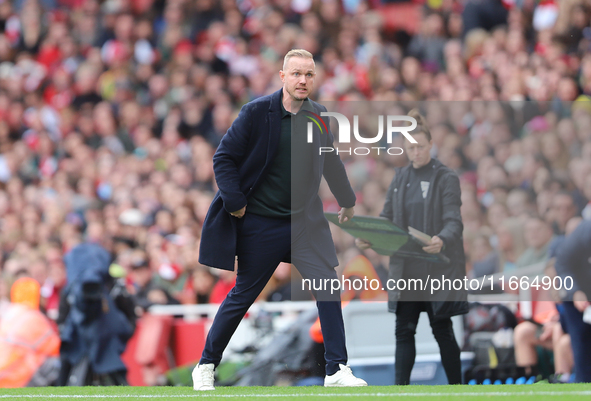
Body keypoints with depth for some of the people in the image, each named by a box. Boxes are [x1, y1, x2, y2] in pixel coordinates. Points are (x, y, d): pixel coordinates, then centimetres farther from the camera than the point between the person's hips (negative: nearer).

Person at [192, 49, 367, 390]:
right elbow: (224, 158, -6)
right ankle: (206, 365, 19)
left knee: (328, 285, -9)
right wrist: (235, 202, -12)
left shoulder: (320, 117, 2)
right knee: (243, 295, 4)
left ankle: (337, 369, -3)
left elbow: (331, 163, 20)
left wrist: (347, 200, 32)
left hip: (305, 221, 3)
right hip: (260, 222, -3)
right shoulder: (257, 112, -11)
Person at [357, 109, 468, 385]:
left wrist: (442, 240, -36)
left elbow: (453, 221, -15)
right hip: (406, 269, 5)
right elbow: (386, 218, 12)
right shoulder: (400, 179, 10)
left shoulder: (446, 179, -6)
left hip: (438, 268, -5)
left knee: (442, 329, 2)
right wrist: (367, 237, -8)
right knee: (404, 330, 2)